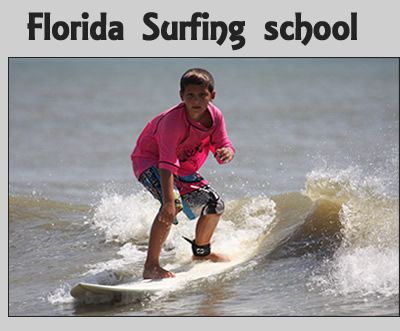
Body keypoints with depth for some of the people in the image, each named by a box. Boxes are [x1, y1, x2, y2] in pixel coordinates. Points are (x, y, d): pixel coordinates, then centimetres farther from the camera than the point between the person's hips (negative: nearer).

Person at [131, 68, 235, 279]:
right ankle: (151, 267, -33)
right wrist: (168, 201, -51)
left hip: (183, 168, 8)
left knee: (214, 206, 11)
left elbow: (223, 146, -9)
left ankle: (201, 252, 41)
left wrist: (226, 153, -36)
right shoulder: (173, 120, -35)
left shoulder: (215, 117, -14)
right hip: (150, 161, -8)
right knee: (174, 203, -33)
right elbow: (167, 164, -42)